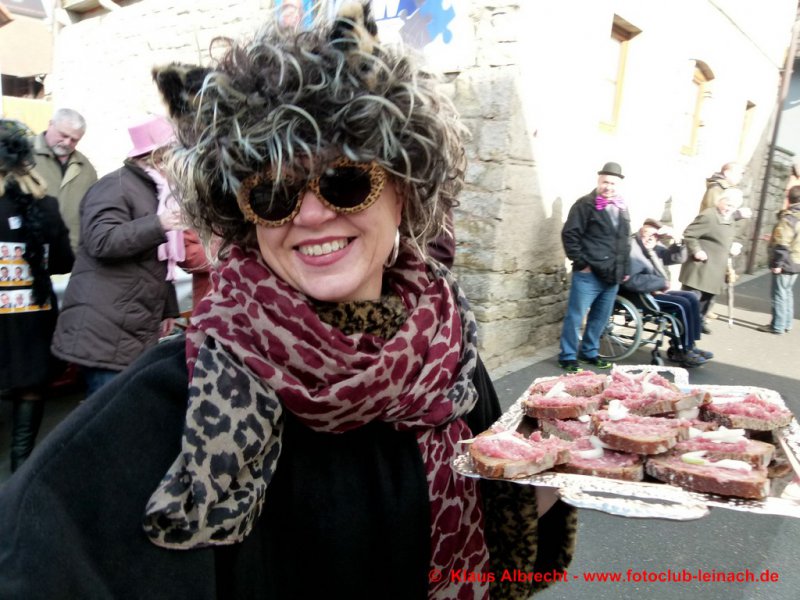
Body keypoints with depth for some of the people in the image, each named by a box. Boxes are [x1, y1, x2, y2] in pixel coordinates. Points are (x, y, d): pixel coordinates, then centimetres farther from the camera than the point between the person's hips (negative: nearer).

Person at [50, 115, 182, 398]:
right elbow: (101, 241, -23)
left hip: (136, 332, 9)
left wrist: (168, 309, 22)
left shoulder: (154, 191, 21)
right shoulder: (115, 186, -9)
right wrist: (158, 224, -23)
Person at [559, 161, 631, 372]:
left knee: (600, 318, 15)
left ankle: (589, 352, 29)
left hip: (612, 275, 7)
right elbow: (570, 234, -12)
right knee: (575, 317, 0)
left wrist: (624, 269, 17)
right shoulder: (586, 204, -8)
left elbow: (625, 240, 22)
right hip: (589, 274, -7)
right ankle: (568, 357, 10)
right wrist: (581, 263, -13)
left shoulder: (621, 208, 14)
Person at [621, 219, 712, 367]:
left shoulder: (654, 248, 11)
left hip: (655, 291, 10)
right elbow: (631, 281, -29)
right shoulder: (632, 249, -17)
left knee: (691, 298, 4)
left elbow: (678, 258, 17)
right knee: (682, 304, -16)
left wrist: (676, 241, -5)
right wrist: (662, 283, -18)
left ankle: (690, 345, 7)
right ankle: (683, 351, -5)